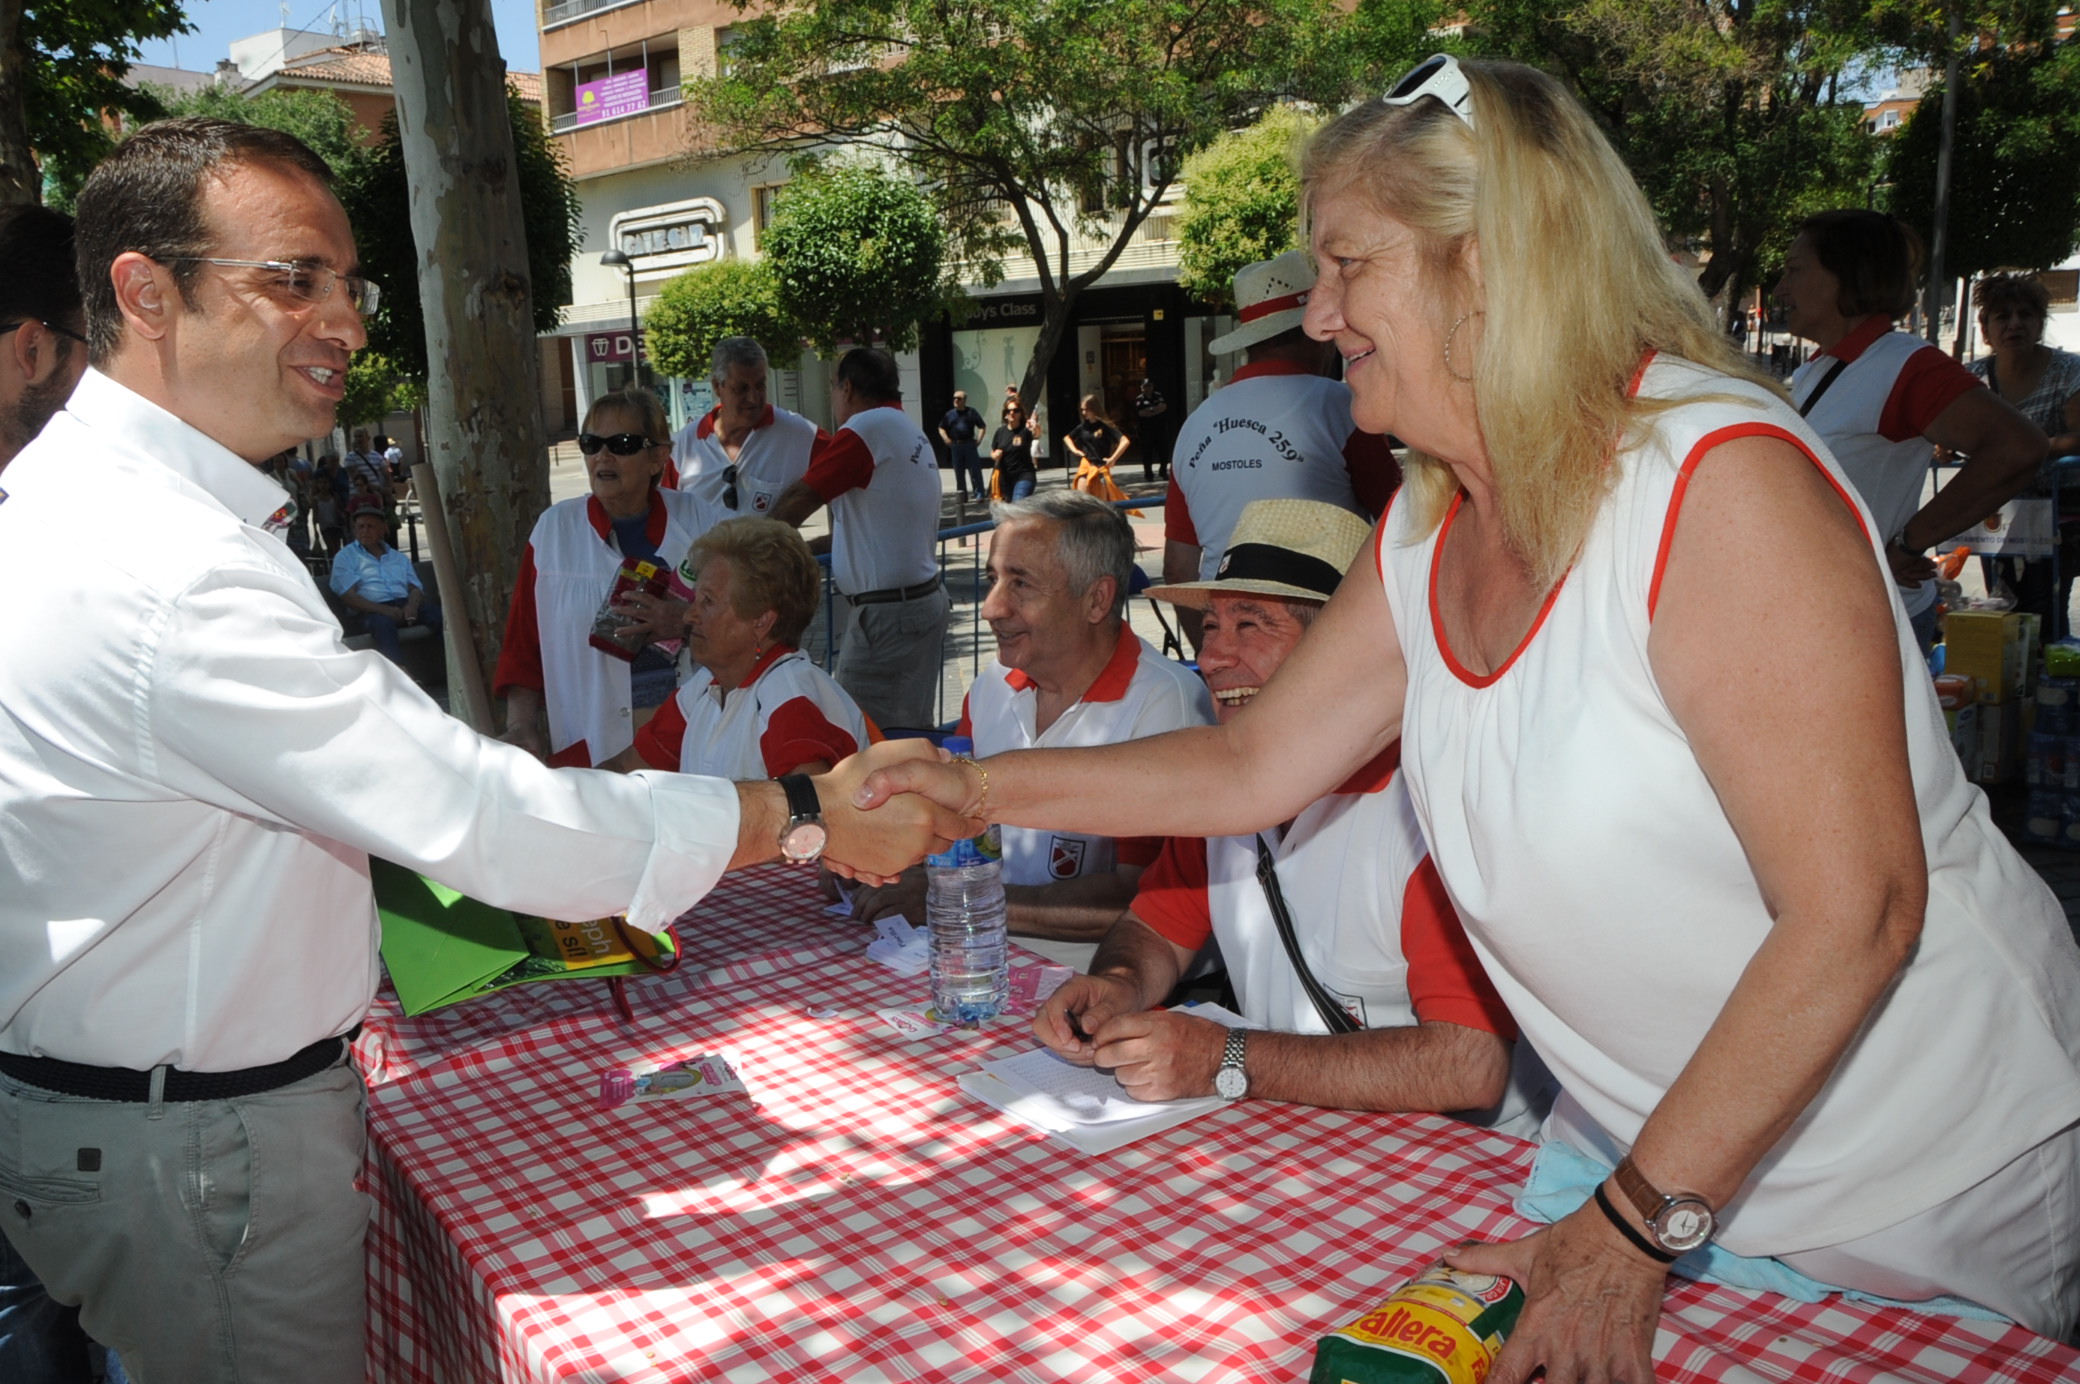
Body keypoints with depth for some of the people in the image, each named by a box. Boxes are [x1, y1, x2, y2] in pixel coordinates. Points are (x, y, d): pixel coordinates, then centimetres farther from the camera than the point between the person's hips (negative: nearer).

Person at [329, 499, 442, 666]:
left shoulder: (399, 558, 27)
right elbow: (348, 596, 0)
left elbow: (416, 588, 15)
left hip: (404, 605, 4)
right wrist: (384, 610, -17)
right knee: (382, 623, -41)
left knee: (439, 615, -29)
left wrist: (411, 605, -13)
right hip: (373, 610, -4)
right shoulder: (345, 557, 15)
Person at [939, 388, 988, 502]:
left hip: (969, 444, -3)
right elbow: (941, 428, 17)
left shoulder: (971, 412, 2)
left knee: (975, 469, -6)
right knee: (959, 471, 7)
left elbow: (981, 427, 4)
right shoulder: (950, 414, 9)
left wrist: (979, 439, -7)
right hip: (956, 445, 3)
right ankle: (961, 494, 16)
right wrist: (946, 439, 3)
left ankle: (979, 493, -5)